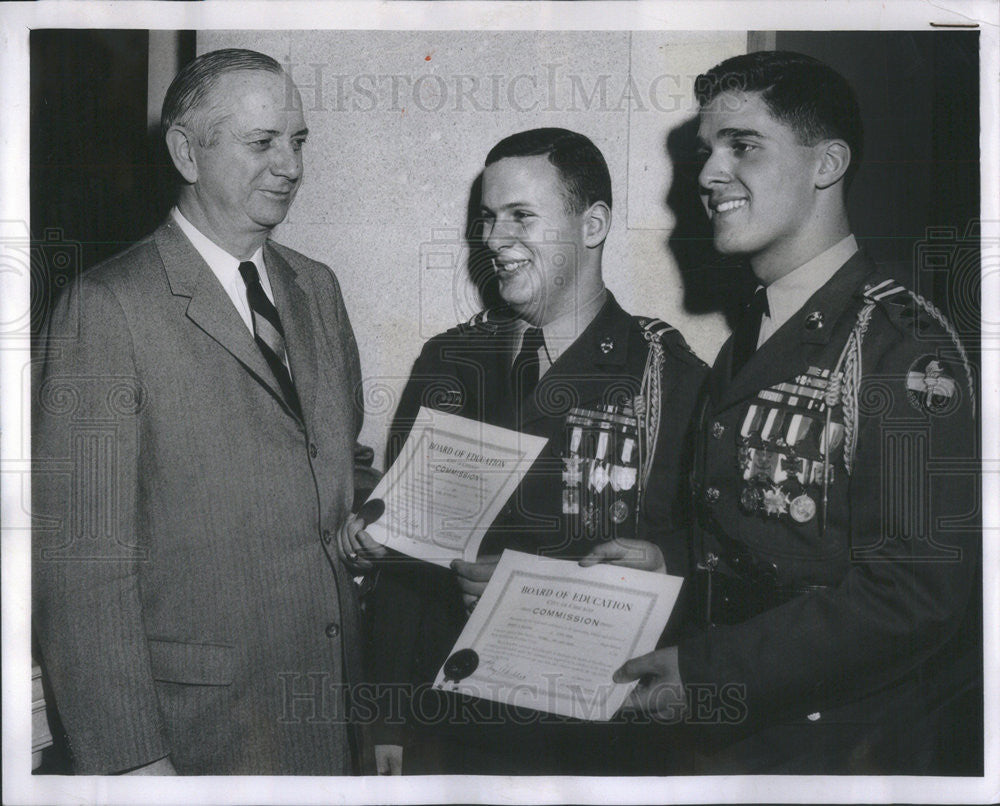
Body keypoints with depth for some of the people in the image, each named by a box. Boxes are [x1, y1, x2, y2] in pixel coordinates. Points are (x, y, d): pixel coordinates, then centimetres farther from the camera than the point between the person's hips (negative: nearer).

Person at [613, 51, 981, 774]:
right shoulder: (746, 347, 13)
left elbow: (915, 592, -21)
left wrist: (709, 672, -22)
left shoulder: (902, 342, -14)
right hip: (734, 730, 7)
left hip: (856, 742, -6)